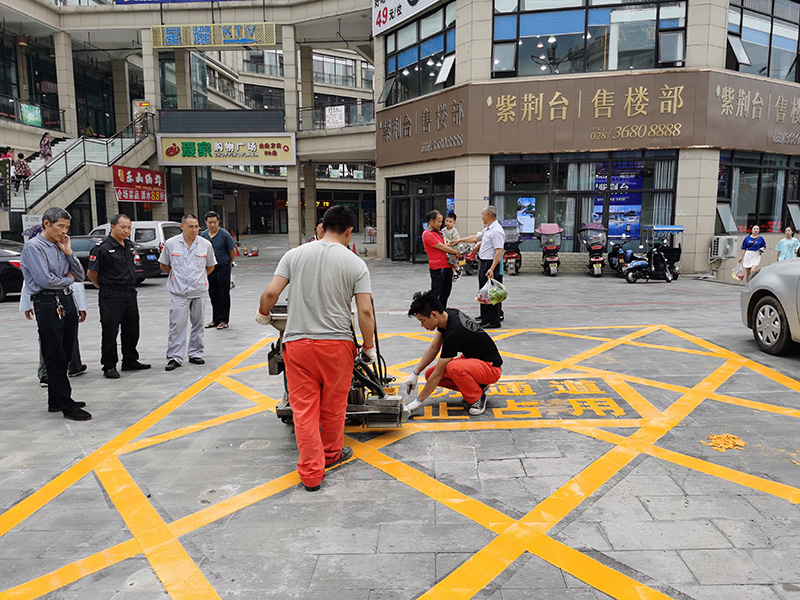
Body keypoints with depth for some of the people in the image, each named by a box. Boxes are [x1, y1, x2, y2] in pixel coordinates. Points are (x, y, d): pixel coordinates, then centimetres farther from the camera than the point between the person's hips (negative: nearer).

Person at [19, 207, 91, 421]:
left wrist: (68, 252, 2)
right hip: (48, 305, -8)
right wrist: (68, 280, 0)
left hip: (67, 302, 8)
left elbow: (80, 276, 12)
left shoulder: (60, 247, 15)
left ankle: (56, 401, 26)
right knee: (55, 358, -2)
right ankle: (67, 406, 2)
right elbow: (45, 280, -18)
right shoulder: (34, 247, -7)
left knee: (64, 356, 14)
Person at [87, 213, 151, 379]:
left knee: (131, 330, 14)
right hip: (111, 297, -7)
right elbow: (91, 273, -8)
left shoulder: (129, 245, 11)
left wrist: (130, 287, 16)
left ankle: (130, 361, 27)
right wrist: (104, 287, 5)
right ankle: (109, 366, 10)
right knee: (110, 332, 1)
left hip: (130, 294, 7)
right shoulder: (102, 248, -13)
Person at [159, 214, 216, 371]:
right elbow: (164, 266, 11)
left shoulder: (206, 244, 2)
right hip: (178, 292, -2)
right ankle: (174, 357, -1)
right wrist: (178, 276, 12)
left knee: (198, 324, 10)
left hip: (199, 291, 2)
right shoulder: (171, 243, -1)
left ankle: (195, 354, 21)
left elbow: (210, 267, 15)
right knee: (177, 324, -6)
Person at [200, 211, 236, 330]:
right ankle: (215, 320, 20)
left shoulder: (225, 234, -10)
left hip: (223, 268, -5)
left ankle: (224, 320, 6)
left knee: (224, 295, -1)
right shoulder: (203, 235, 5)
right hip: (209, 269, 5)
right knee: (213, 295, 10)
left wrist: (229, 263, 10)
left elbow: (232, 251, -1)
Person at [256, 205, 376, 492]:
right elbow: (365, 311, -8)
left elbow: (270, 292, -5)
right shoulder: (356, 264, -4)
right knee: (333, 406, 17)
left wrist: (263, 314, 17)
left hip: (298, 342, 1)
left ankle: (311, 472, 12)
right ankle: (331, 454, 37)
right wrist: (369, 347, 5)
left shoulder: (295, 254, 0)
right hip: (337, 343, 0)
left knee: (304, 408, 7)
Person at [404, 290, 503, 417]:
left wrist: (418, 401, -17)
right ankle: (477, 385, 7)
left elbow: (438, 374, -26)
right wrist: (415, 373, -1)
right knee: (429, 374, -3)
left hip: (491, 367, -9)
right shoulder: (446, 315, -7)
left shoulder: (453, 334, -32)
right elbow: (434, 348, 5)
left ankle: (478, 397, -11)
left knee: (453, 368, -38)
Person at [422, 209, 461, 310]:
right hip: (437, 267, -9)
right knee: (435, 293, -5)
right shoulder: (427, 234, -13)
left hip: (446, 266, 9)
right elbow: (441, 247, -17)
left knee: (446, 291, 14)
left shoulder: (438, 232, 18)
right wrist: (456, 252, -9)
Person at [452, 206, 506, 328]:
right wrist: (459, 241, 32)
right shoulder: (487, 229, 15)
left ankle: (494, 321, -1)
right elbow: (475, 238, 28)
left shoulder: (496, 231, -18)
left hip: (491, 264, -11)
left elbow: (499, 252, -24)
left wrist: (492, 269, -29)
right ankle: (485, 319, 22)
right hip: (483, 263, 11)